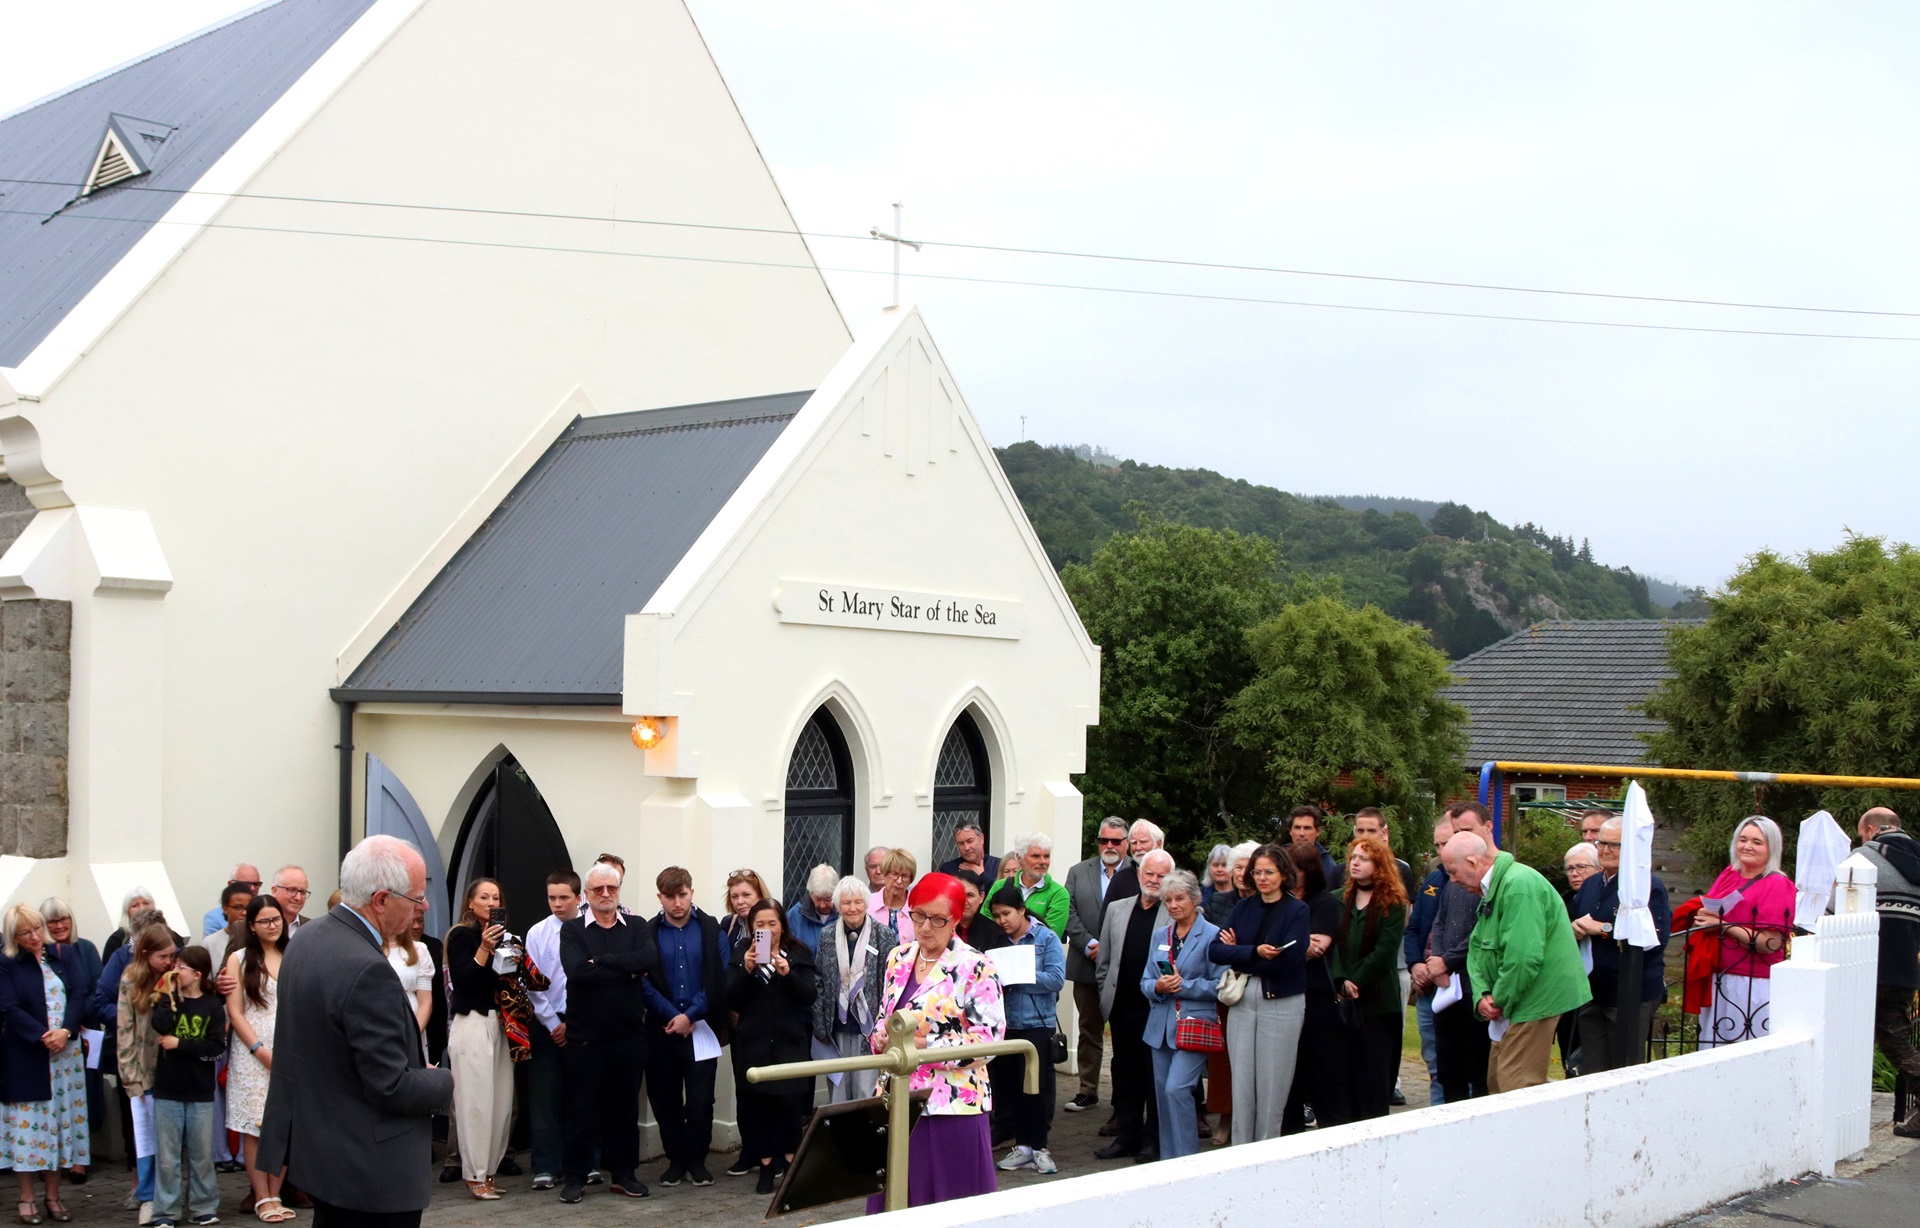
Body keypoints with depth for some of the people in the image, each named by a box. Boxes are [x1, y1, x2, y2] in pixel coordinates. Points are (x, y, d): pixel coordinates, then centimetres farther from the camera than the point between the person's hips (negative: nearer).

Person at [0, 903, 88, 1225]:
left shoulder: (64, 955, 6)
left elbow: (78, 996, 0)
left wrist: (66, 1031, -16)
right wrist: (42, 1036, -20)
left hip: (65, 1053, 3)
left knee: (60, 1120, 5)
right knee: (29, 1123, 0)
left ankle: (53, 1196, 12)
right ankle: (26, 1198, 8)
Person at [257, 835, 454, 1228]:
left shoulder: (309, 936, 4)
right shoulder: (367, 970, -26)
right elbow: (392, 1088, -24)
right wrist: (445, 1082, -4)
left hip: (315, 1148, 9)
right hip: (371, 1168, -9)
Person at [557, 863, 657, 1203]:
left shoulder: (638, 928, 7)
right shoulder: (572, 930, 1)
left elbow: (650, 959, -14)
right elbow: (577, 971, -17)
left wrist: (602, 960, -17)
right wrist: (628, 970, -13)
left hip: (629, 1035, 2)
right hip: (585, 1036, -2)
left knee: (626, 1107, 10)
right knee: (582, 1108, 3)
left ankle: (624, 1173, 21)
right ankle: (575, 1177, 13)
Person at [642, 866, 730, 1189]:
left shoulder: (711, 929, 1)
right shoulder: (648, 933, 3)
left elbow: (720, 978, -4)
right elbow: (644, 981, -3)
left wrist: (690, 1016, -11)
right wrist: (673, 1016, -12)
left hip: (702, 1026, -1)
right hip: (662, 1029, 1)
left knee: (700, 1099, -2)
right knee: (665, 1098, 6)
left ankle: (697, 1160, 13)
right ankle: (675, 1159, 19)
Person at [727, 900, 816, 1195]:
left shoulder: (799, 955, 6)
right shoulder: (742, 955, 8)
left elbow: (809, 996, -4)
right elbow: (731, 1000, -2)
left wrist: (787, 973, -20)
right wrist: (746, 970, -17)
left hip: (790, 1041, -1)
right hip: (753, 1043, 1)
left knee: (789, 1100, -10)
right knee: (756, 1104, -2)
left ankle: (789, 1159, 8)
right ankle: (766, 1167, 8)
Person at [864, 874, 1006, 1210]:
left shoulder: (975, 968, -9)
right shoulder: (898, 959, 11)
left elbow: (989, 1036, -14)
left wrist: (926, 1044, -20)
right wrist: (882, 1037, -4)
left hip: (952, 1104, -6)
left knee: (950, 1206, -1)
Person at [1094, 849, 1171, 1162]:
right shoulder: (1116, 909, 11)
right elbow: (1105, 961, 15)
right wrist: (1106, 997, 11)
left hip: (1157, 1009, -5)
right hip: (1122, 1007, 5)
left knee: (1155, 1076, 3)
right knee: (1124, 1074, 12)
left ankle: (1154, 1141, 12)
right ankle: (1127, 1136, 22)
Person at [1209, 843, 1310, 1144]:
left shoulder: (1297, 910, -2)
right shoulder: (1244, 907, 10)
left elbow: (1287, 959, -16)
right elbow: (1216, 950, -2)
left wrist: (1238, 953, -9)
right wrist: (1254, 951, -19)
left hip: (1282, 1003, -4)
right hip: (1242, 1000, 4)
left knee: (1272, 1085, 1)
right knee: (1241, 1082, 6)